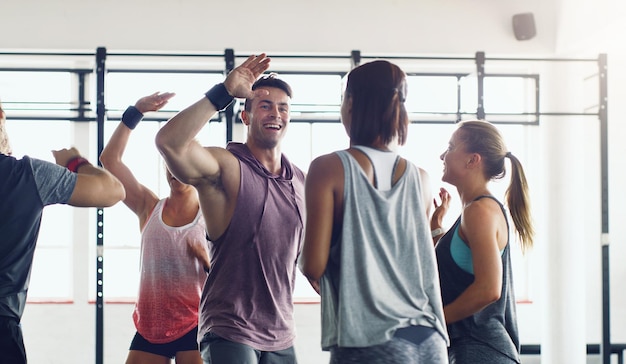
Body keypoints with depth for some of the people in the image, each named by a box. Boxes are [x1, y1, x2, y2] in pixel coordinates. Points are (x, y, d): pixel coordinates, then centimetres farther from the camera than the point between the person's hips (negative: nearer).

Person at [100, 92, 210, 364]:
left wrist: (208, 259, -20)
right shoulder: (149, 208, 6)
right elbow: (110, 159, -1)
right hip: (149, 327, 3)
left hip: (193, 328, -3)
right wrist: (135, 113, -5)